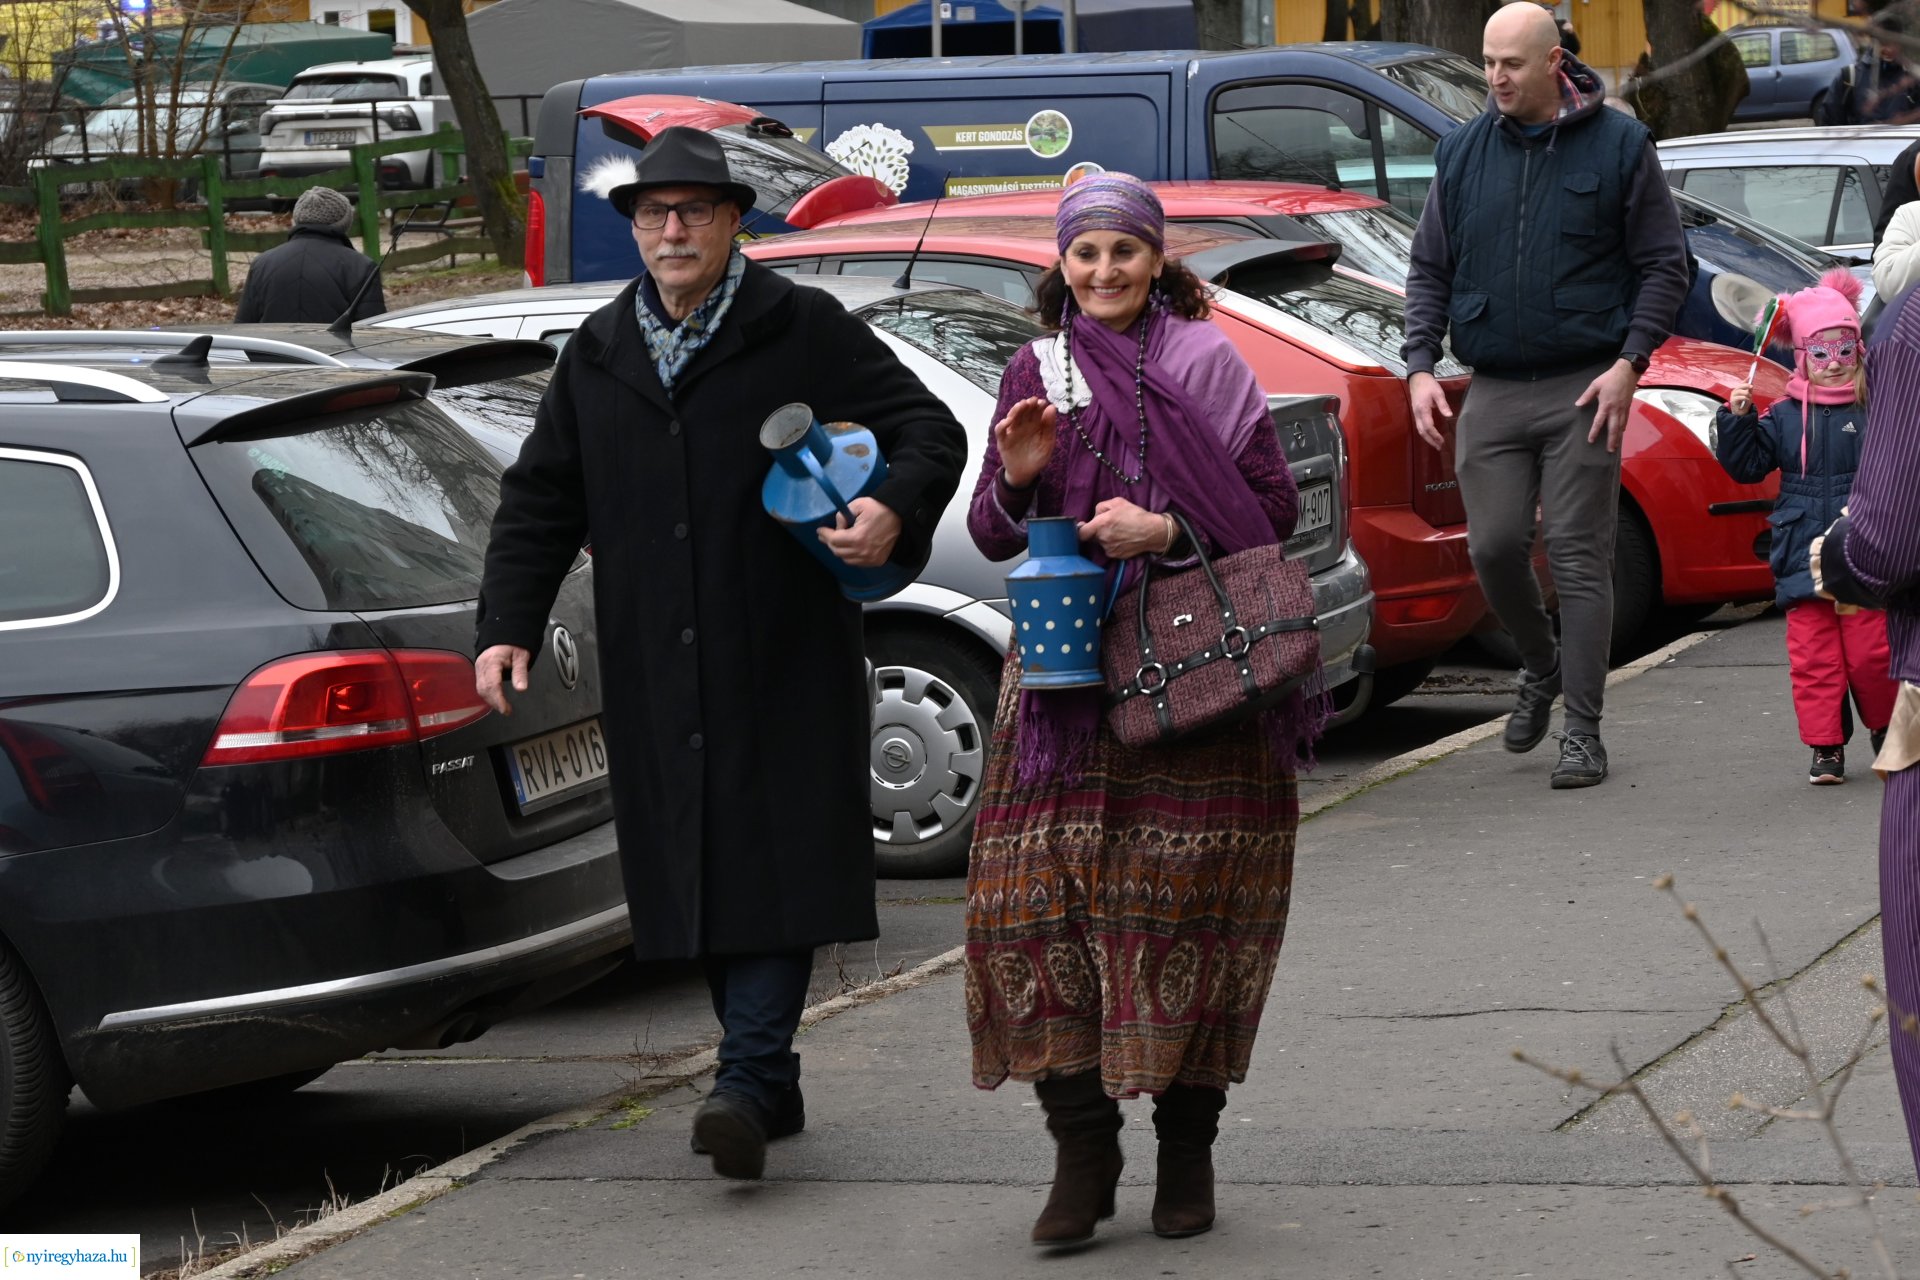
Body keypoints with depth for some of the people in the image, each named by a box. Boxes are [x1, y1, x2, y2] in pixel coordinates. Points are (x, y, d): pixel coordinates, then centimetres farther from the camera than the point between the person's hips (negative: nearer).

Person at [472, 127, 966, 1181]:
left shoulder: (805, 332, 0)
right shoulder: (597, 354, 14)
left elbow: (930, 429, 0)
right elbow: (540, 502, 17)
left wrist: (894, 512, -21)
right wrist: (507, 626, 6)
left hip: (783, 660, -4)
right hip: (654, 675, 4)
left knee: (773, 861, -10)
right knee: (692, 867, 5)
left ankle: (747, 1082, -16)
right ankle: (769, 1083, 13)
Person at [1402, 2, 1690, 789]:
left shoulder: (1619, 146, 0)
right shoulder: (1462, 154, 9)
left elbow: (1664, 266, 2)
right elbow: (1429, 269, 15)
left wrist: (1629, 363, -10)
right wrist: (1420, 366, 2)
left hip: (1582, 390, -3)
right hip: (1492, 392, 3)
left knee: (1579, 556, -5)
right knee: (1494, 548, -2)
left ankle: (1582, 731, -1)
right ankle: (1542, 666, 27)